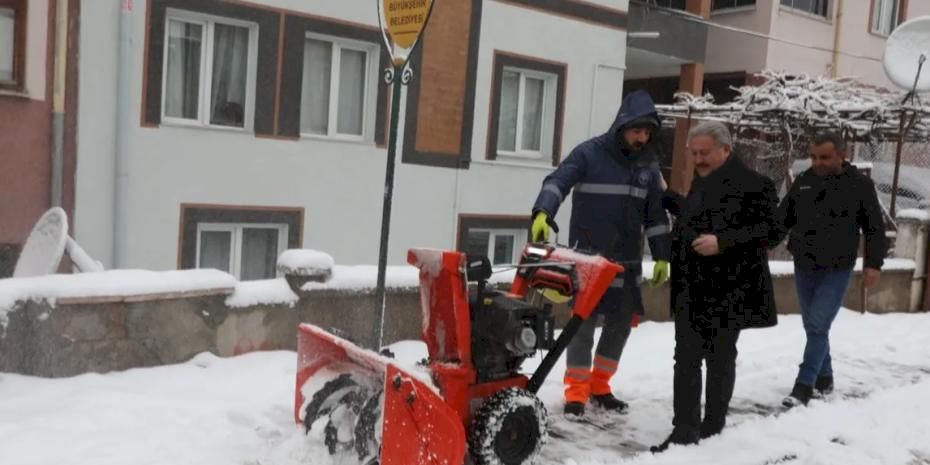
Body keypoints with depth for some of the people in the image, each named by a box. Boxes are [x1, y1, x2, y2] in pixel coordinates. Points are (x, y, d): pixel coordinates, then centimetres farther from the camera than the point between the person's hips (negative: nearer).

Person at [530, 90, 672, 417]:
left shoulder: (648, 166, 9)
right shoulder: (589, 153, -7)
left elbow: (656, 215, 15)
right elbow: (557, 182, -20)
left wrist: (662, 256, 13)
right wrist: (542, 213, -38)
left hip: (627, 262, 6)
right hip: (588, 259, -5)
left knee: (621, 325, 10)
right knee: (584, 324, -3)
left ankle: (599, 386, 27)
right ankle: (576, 392, 10)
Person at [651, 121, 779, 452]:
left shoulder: (754, 185, -12)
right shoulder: (700, 182, 14)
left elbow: (768, 229, -18)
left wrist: (723, 242, -25)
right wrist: (665, 197, 29)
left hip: (727, 291, -7)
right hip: (690, 289, 7)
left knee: (720, 360, 8)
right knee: (686, 360, 6)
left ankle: (712, 430, 21)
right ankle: (685, 430, 11)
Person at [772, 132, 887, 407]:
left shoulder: (860, 185, -5)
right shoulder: (803, 182, 4)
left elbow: (874, 228, -1)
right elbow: (783, 219, 9)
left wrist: (874, 263, -9)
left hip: (837, 271, -4)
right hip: (803, 268, 4)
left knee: (818, 327, -9)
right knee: (813, 327, 12)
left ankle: (804, 386, -4)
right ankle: (824, 378, 28)